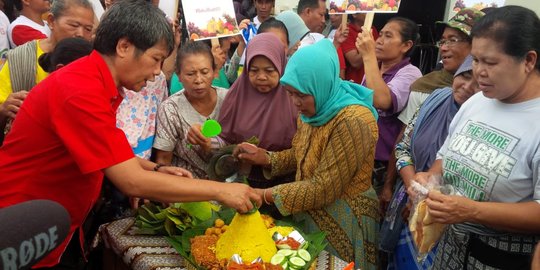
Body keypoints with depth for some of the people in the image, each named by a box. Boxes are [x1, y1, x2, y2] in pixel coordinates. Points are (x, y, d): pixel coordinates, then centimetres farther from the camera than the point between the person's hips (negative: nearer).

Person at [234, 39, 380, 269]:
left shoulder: (352, 121, -29)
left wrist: (264, 195, -23)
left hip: (342, 223, -7)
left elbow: (323, 189, -27)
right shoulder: (314, 109, -2)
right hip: (312, 216, 7)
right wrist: (266, 158, -10)